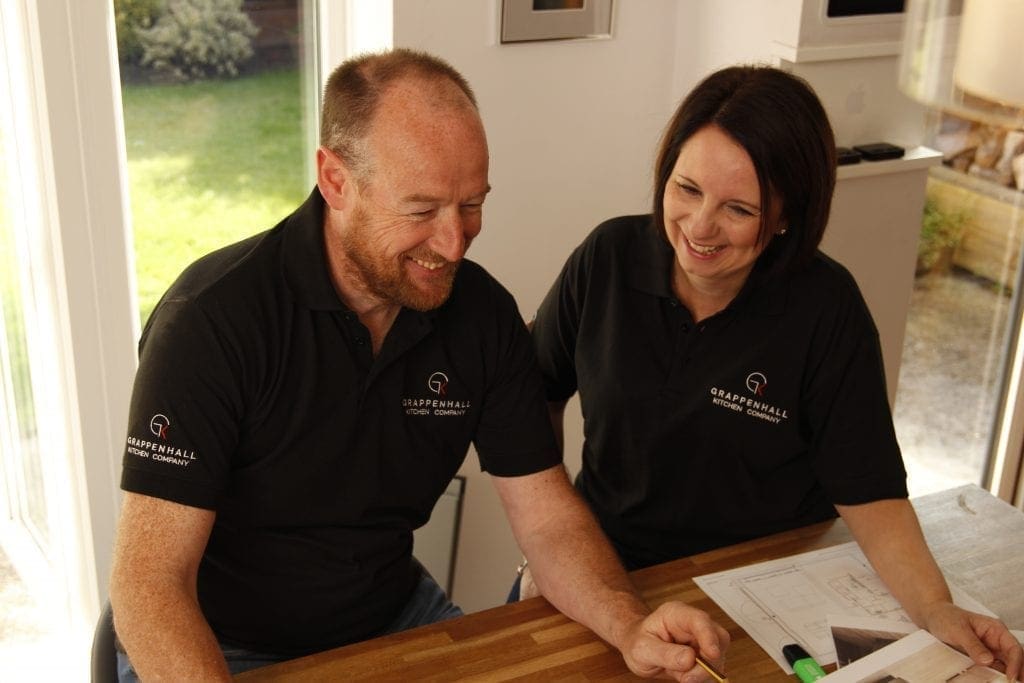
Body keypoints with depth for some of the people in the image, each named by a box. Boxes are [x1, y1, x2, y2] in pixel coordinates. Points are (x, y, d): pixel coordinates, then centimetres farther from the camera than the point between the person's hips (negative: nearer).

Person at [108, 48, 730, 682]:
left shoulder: (484, 313, -7)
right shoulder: (212, 317, -23)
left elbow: (549, 518, -5)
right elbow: (149, 582, -25)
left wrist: (633, 629, -23)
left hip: (394, 618, 4)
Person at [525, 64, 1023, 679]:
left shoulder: (827, 308, -14)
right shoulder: (609, 256, -8)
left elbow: (868, 490, -8)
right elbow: (540, 391, 6)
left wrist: (937, 611, -22)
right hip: (602, 564, 1)